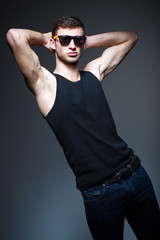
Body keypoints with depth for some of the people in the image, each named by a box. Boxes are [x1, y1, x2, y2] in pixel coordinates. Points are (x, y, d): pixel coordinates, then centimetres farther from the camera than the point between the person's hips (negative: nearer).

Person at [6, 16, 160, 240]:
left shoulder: (94, 72, 11)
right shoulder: (45, 82, -5)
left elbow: (130, 36, 22)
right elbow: (15, 36, -20)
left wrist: (88, 41, 14)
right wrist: (44, 38, 1)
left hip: (136, 174, 6)